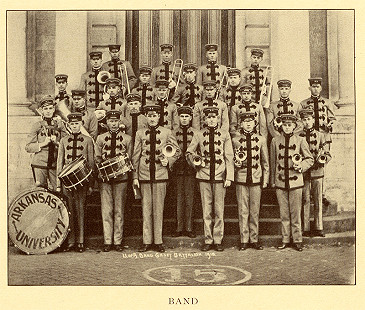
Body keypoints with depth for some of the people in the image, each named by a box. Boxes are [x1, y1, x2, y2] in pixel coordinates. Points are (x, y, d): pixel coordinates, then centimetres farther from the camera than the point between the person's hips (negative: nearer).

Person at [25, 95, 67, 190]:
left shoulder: (59, 124, 8)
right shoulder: (37, 125, 3)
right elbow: (28, 147, 0)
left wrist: (56, 143, -12)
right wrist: (43, 144, -12)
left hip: (55, 164, 1)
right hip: (40, 164, -1)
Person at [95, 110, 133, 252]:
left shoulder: (127, 139, 7)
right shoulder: (100, 138, 10)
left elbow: (129, 159, 7)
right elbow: (97, 158, 10)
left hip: (121, 177, 0)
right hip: (105, 177, 1)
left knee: (119, 210, 2)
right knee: (106, 210, -1)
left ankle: (118, 241, 8)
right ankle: (107, 241, 5)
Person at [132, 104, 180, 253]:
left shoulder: (167, 132, 5)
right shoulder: (140, 133, 7)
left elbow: (177, 151, 13)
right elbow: (135, 157, 8)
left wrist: (168, 161, -5)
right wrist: (135, 177, 3)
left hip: (160, 175, -1)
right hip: (144, 175, 1)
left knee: (158, 209, 3)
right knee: (146, 209, 3)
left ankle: (158, 241, 12)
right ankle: (147, 241, 11)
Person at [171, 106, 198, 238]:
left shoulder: (195, 133, 5)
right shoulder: (174, 133, 8)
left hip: (191, 169, -1)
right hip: (179, 168, 1)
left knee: (189, 198, 1)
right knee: (179, 198, 4)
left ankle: (189, 228, 8)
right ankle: (179, 228, 10)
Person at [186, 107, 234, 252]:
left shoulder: (224, 134, 4)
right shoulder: (199, 135, 5)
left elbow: (229, 157, 2)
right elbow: (189, 152, 17)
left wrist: (229, 177, -3)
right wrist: (196, 163, 1)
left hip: (220, 176, 0)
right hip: (204, 176, 1)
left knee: (219, 211, 3)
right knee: (206, 211, 3)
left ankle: (218, 240, 12)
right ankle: (208, 240, 12)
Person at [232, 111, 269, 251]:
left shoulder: (261, 139, 6)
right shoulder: (235, 140, 2)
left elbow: (265, 162, 10)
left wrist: (265, 179, 6)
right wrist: (236, 162, -10)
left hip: (256, 179, 1)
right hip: (241, 179, -1)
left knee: (255, 211, 5)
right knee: (243, 211, 1)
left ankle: (254, 239, 15)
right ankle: (244, 240, 10)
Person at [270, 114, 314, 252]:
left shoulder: (300, 141, 1)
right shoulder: (275, 141, 4)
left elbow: (310, 159, 8)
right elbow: (273, 162, 10)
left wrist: (301, 166, -11)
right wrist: (273, 181, 10)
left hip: (295, 182, -1)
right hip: (280, 182, 1)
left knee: (296, 212, 2)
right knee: (284, 213, 6)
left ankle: (297, 240, 12)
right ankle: (285, 240, 15)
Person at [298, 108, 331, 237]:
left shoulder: (321, 136, 6)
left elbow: (327, 154, 5)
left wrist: (323, 159, -16)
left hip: (317, 172, 1)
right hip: (303, 172, -1)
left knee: (318, 201, 5)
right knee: (305, 201, 1)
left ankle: (319, 228, 13)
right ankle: (305, 229, 7)